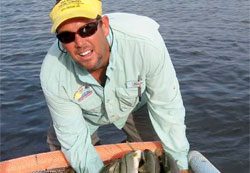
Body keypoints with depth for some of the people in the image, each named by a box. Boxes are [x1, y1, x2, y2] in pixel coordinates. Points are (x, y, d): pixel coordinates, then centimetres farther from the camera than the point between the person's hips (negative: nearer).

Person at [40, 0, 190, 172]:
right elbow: (73, 139, -23)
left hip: (135, 104, 0)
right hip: (85, 112, 1)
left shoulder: (145, 42, -41)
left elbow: (167, 106, -28)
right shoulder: (52, 75, -35)